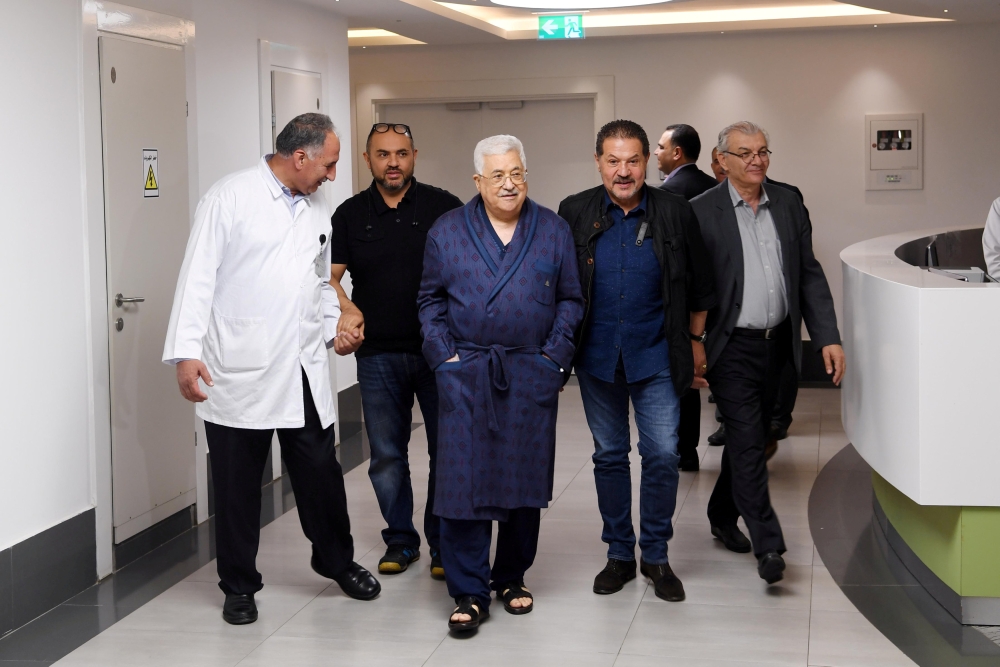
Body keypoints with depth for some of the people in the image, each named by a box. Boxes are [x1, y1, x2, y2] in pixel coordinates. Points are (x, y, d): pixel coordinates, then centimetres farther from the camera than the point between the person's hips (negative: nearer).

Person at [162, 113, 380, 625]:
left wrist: (335, 327, 12)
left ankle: (336, 560, 30)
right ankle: (239, 585, 20)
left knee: (321, 470, 9)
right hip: (239, 372, -5)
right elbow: (198, 276, -11)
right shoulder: (231, 197, -7)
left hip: (304, 371, 5)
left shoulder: (317, 209, 13)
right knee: (237, 482, 6)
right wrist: (186, 351, -18)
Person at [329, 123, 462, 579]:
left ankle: (443, 543, 16)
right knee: (386, 454, 8)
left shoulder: (444, 207, 1)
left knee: (447, 451, 2)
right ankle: (400, 540, 22)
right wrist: (347, 312, -15)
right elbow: (329, 276, 5)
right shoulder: (350, 215, 8)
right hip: (378, 354, 2)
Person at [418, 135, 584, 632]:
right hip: (465, 373, -1)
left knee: (526, 479, 7)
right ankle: (468, 594, 2)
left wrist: (554, 356, -1)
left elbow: (570, 300, 9)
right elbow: (431, 300, 8)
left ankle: (512, 578, 24)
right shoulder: (447, 231, 6)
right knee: (463, 479, -5)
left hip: (532, 376, 1)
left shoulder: (554, 230, 7)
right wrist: (444, 357, -2)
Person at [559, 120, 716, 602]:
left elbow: (700, 285, 7)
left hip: (655, 357, -1)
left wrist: (695, 340, 10)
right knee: (609, 456, 10)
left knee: (663, 455, -3)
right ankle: (619, 555, 23)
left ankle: (656, 556, 14)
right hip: (597, 357, 1)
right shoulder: (575, 213, -3)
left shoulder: (674, 213, -4)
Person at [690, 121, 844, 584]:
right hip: (731, 349, -5)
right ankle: (768, 545, -4)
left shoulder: (788, 205, 7)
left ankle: (723, 517, 34)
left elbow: (810, 275, 8)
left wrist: (828, 337, 1)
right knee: (747, 442, -7)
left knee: (748, 439, 16)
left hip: (775, 345, 5)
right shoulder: (702, 211, -8)